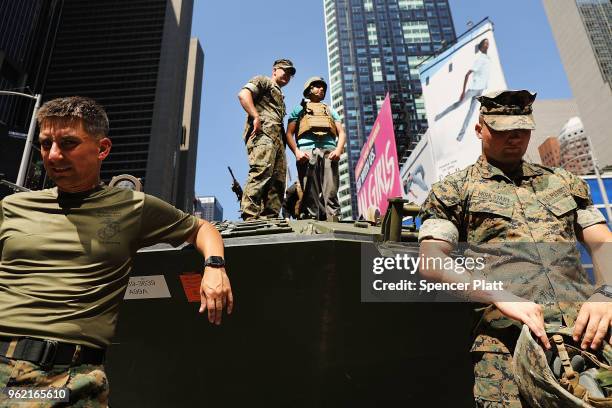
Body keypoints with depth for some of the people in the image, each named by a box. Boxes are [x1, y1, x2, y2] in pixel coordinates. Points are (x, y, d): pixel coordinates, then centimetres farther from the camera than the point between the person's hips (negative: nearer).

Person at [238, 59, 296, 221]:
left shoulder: (280, 97, 38)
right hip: (263, 133, -9)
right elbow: (243, 94, -5)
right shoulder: (263, 81, 14)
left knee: (278, 179, -2)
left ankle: (270, 218, -4)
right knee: (262, 171, -25)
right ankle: (250, 216, -32)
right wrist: (256, 117, -17)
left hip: (277, 138, 9)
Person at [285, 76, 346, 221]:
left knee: (331, 193, -13)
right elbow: (289, 134, 14)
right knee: (310, 194, -13)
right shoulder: (299, 109, 27)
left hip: (329, 152, 2)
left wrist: (338, 150, -1)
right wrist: (296, 151, -6)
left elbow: (341, 133, 21)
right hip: (307, 152, -1)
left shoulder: (331, 111, 35)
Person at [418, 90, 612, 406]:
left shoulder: (563, 182, 24)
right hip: (508, 331, -3)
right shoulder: (452, 190, 11)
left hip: (585, 321, 4)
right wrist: (501, 297, -14)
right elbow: (431, 262, -1)